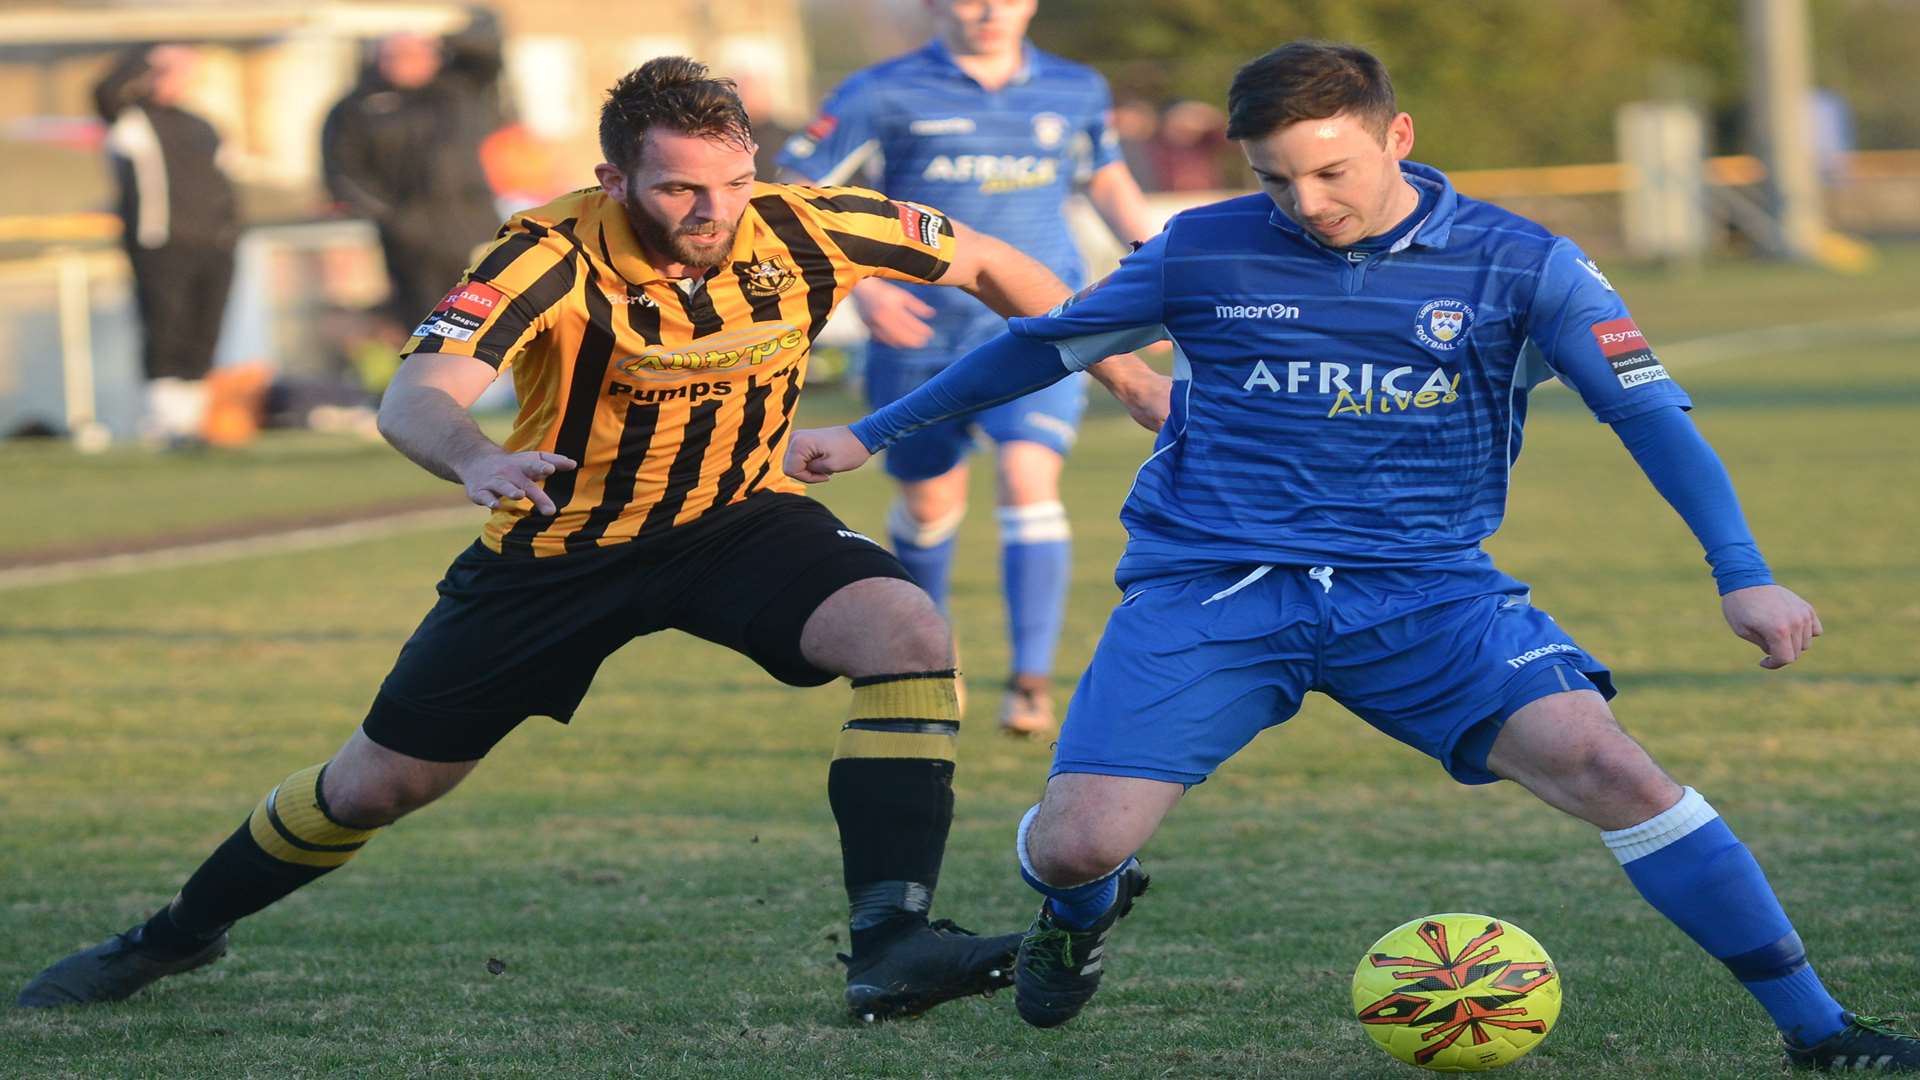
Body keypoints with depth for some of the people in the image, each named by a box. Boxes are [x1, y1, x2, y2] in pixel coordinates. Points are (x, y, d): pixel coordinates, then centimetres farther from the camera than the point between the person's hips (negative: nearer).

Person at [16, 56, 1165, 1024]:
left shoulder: (800, 227, -19)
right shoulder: (554, 256, -29)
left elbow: (988, 264, -2)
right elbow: (417, 394, -42)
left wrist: (1129, 376, 2)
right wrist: (477, 458, -65)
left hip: (740, 519, 2)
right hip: (562, 544, -2)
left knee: (909, 634, -28)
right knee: (380, 782, 8)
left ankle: (892, 940, -31)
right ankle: (181, 932, 34)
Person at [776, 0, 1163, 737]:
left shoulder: (1076, 93, 6)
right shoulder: (884, 95, -5)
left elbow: (1106, 177, 25)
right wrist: (859, 283, -18)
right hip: (920, 334, 0)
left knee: (1029, 480, -21)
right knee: (931, 501, 13)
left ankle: (1032, 679, -20)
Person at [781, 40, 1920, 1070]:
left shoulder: (1518, 264, -2)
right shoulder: (1202, 252, 2)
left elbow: (1650, 413, -4)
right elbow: (1044, 345, 16)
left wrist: (1742, 576, -17)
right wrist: (872, 434, 21)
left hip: (1426, 591, -1)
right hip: (1208, 589, 1)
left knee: (1604, 764, -22)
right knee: (1078, 844, -15)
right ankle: (1084, 912, 27)